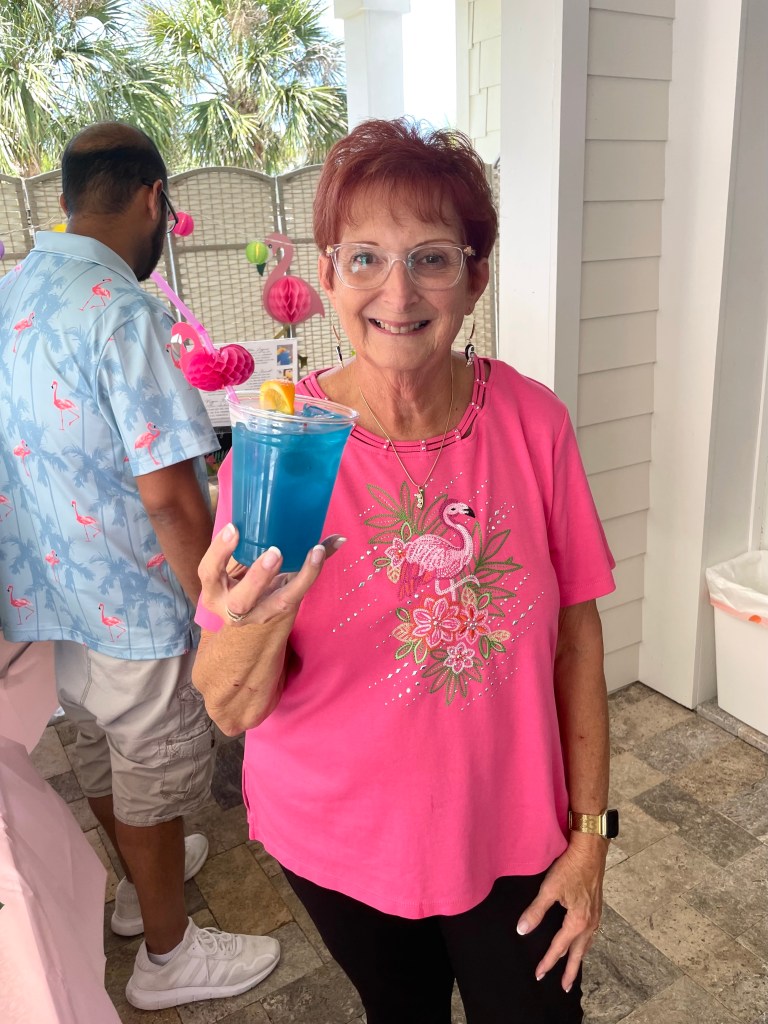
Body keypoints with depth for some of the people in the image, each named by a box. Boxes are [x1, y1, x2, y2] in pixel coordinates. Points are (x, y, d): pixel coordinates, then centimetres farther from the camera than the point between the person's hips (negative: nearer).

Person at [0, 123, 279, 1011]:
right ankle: (168, 954, 34)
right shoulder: (119, 308, -23)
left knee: (101, 754, 26)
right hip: (128, 602, -8)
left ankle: (141, 880, 51)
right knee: (154, 773, 12)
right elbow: (168, 494, -27)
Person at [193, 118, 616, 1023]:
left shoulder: (533, 421, -14)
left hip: (512, 834, 1)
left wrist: (589, 833, -3)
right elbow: (232, 710, -15)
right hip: (340, 844, 0)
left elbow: (575, 631, -5)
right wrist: (257, 622, -37)